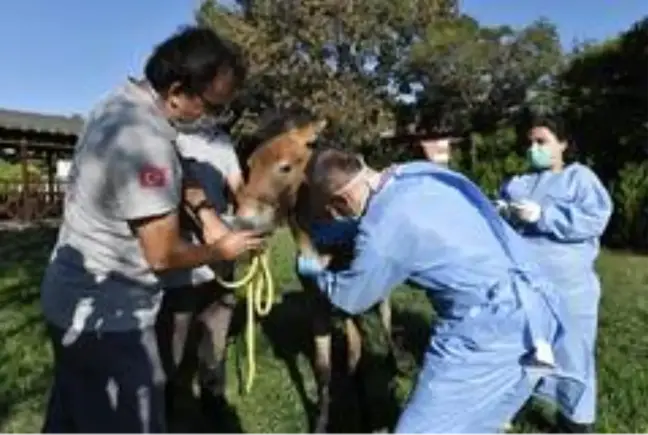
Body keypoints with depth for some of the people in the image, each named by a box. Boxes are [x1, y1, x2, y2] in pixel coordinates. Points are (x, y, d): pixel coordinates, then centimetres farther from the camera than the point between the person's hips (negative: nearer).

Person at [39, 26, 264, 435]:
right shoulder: (146, 141, -30)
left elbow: (175, 173, 15)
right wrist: (222, 250, -5)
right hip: (108, 318, -9)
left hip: (74, 302, 10)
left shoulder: (121, 102, 1)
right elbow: (163, 255, -22)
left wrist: (211, 219, 5)